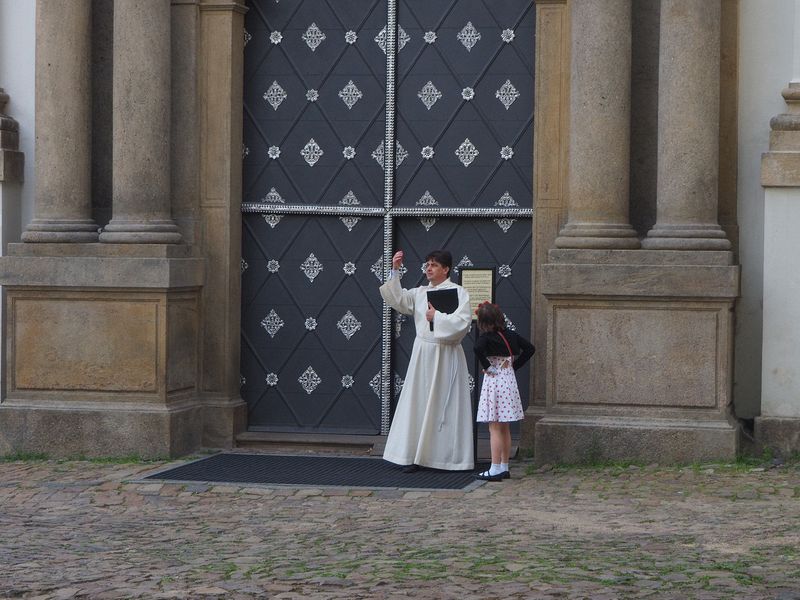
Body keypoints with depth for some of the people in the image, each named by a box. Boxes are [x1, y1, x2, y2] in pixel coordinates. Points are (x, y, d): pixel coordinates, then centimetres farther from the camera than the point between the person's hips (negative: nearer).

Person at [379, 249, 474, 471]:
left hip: (446, 356, -5)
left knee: (445, 407, -2)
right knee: (418, 404, 2)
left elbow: (463, 321, -15)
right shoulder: (420, 293, 11)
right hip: (422, 354, 5)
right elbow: (398, 300, -2)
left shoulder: (458, 292, -4)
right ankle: (414, 455, 3)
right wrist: (394, 271, -8)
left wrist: (437, 317, -11)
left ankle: (449, 455, 4)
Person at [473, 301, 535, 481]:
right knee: (505, 429, 13)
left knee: (495, 429, -5)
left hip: (494, 381, -7)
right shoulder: (510, 335, 6)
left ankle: (495, 469, -5)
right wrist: (514, 365, 10)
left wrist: (486, 366, -19)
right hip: (510, 380, 7)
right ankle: (504, 468, 18)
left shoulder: (487, 337, -12)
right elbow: (530, 348, 12)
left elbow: (478, 347, -33)